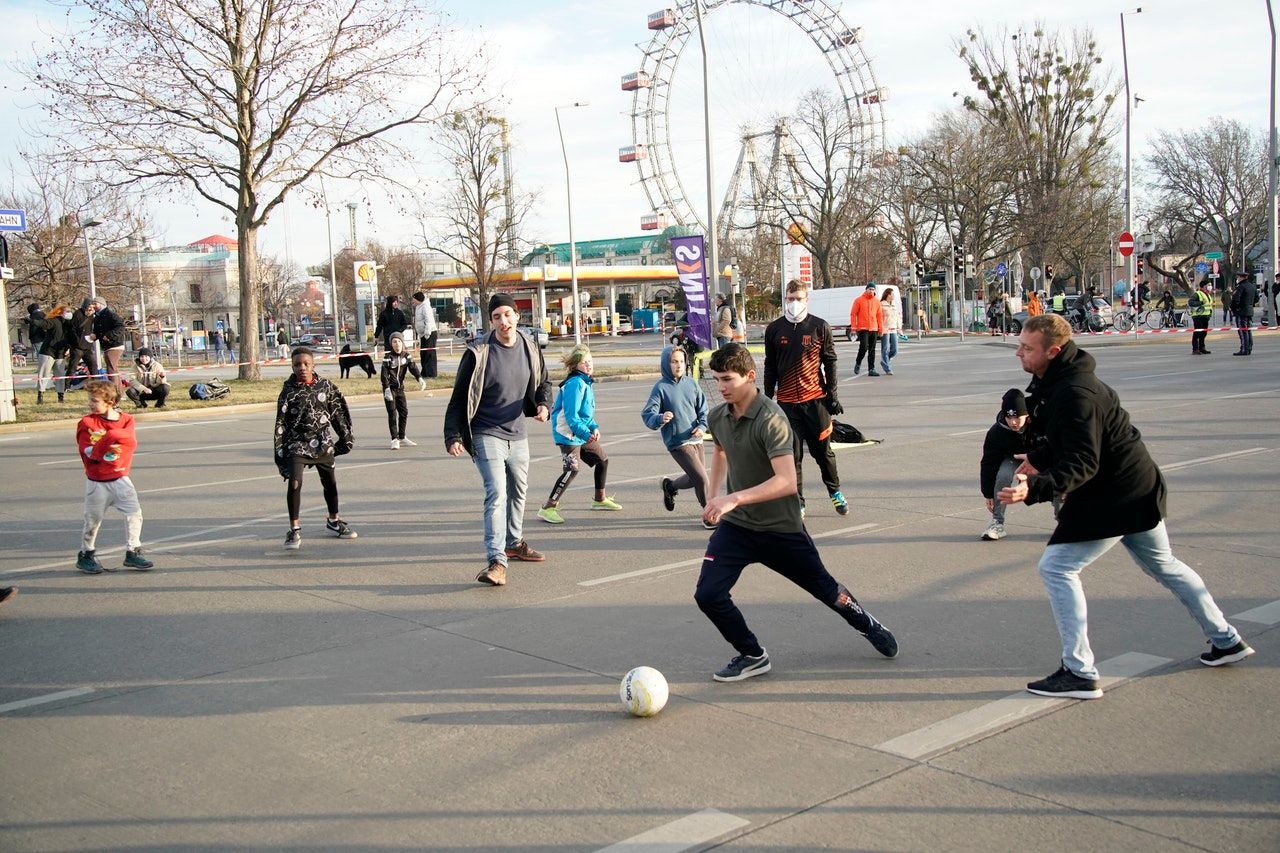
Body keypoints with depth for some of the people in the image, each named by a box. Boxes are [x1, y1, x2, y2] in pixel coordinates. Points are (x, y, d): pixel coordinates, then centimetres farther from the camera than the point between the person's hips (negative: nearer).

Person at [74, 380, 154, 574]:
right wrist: (108, 440, -24)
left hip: (120, 479, 2)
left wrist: (112, 435, -23)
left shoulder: (126, 420, 1)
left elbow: (131, 442, -14)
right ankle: (86, 555, 21)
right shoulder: (86, 423, -6)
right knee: (93, 520, 6)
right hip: (97, 482, -2)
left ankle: (132, 552, 9)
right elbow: (89, 452, -16)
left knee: (134, 513, -3)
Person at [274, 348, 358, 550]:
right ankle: (294, 530, -6)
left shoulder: (325, 386, 0)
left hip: (323, 444, 4)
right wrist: (280, 452, -7)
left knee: (330, 482, 16)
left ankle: (334, 521, 37)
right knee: (294, 483, -16)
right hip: (296, 444, -3)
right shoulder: (288, 391, -8)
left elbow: (337, 412, 11)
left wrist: (345, 436, 12)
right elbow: (280, 423, -6)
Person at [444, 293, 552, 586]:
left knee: (518, 492, 21)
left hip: (518, 436, 6)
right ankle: (496, 561, -22)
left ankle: (515, 543, 42)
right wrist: (453, 436, -16)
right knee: (496, 493, -18)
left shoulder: (529, 348, 2)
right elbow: (460, 398, -10)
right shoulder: (479, 353, -14)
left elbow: (543, 383, 17)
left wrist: (543, 405, -4)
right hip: (487, 435, -6)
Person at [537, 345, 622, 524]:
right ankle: (548, 508, -20)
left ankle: (599, 499, 38)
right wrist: (586, 433, -29)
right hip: (568, 434, -11)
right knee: (573, 468, -23)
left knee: (603, 459, 20)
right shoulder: (575, 383, -20)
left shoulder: (585, 382, 12)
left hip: (583, 434, 11)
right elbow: (571, 416, -25)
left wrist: (594, 427, 5)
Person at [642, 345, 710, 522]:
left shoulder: (691, 384, 5)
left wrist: (702, 426, -7)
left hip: (696, 440, 6)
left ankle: (669, 485, 47)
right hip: (678, 442, -6)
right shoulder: (660, 387, -8)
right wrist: (661, 418, -31)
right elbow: (647, 415, -10)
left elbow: (703, 409, 12)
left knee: (693, 478, 17)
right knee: (701, 478, -10)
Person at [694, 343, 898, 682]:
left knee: (825, 589, 15)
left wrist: (735, 498, -41)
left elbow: (787, 481, -34)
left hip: (781, 527, -5)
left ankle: (868, 625, 46)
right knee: (707, 594, -13)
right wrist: (713, 496, 14)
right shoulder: (716, 417, -3)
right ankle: (752, 656, 9)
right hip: (736, 526, 5)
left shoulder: (771, 419, -25)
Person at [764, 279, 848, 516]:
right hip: (787, 402, 1)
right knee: (793, 455, 2)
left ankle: (835, 491, 32)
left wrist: (832, 395, 1)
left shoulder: (820, 327, -1)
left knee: (823, 451, 9)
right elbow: (770, 367, 9)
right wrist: (767, 398, 7)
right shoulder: (774, 329, 4)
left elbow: (830, 363, 4)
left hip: (816, 399, -1)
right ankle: (797, 503, 11)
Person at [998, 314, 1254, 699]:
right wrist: (1038, 457, 18)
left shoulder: (1074, 394, -28)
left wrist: (1034, 488, -46)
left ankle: (1080, 674, -8)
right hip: (1139, 490, 11)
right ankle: (1226, 641, 41)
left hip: (1111, 498, -11)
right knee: (1163, 565, 26)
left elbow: (1082, 464, -34)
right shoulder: (1055, 382, 4)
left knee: (1056, 568, -10)